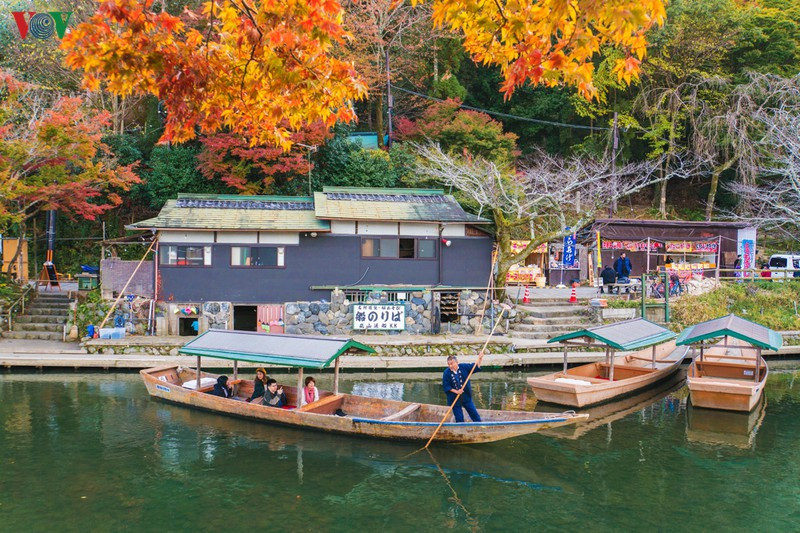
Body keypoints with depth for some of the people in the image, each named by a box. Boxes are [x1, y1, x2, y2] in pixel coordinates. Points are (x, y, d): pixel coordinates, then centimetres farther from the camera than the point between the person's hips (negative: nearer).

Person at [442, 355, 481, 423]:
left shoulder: (464, 367, -6)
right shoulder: (446, 373, -12)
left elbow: (476, 367, 3)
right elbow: (446, 386, -10)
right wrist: (456, 391, -19)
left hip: (466, 397, 2)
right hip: (454, 399, -2)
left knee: (474, 414, 11)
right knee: (459, 419, 6)